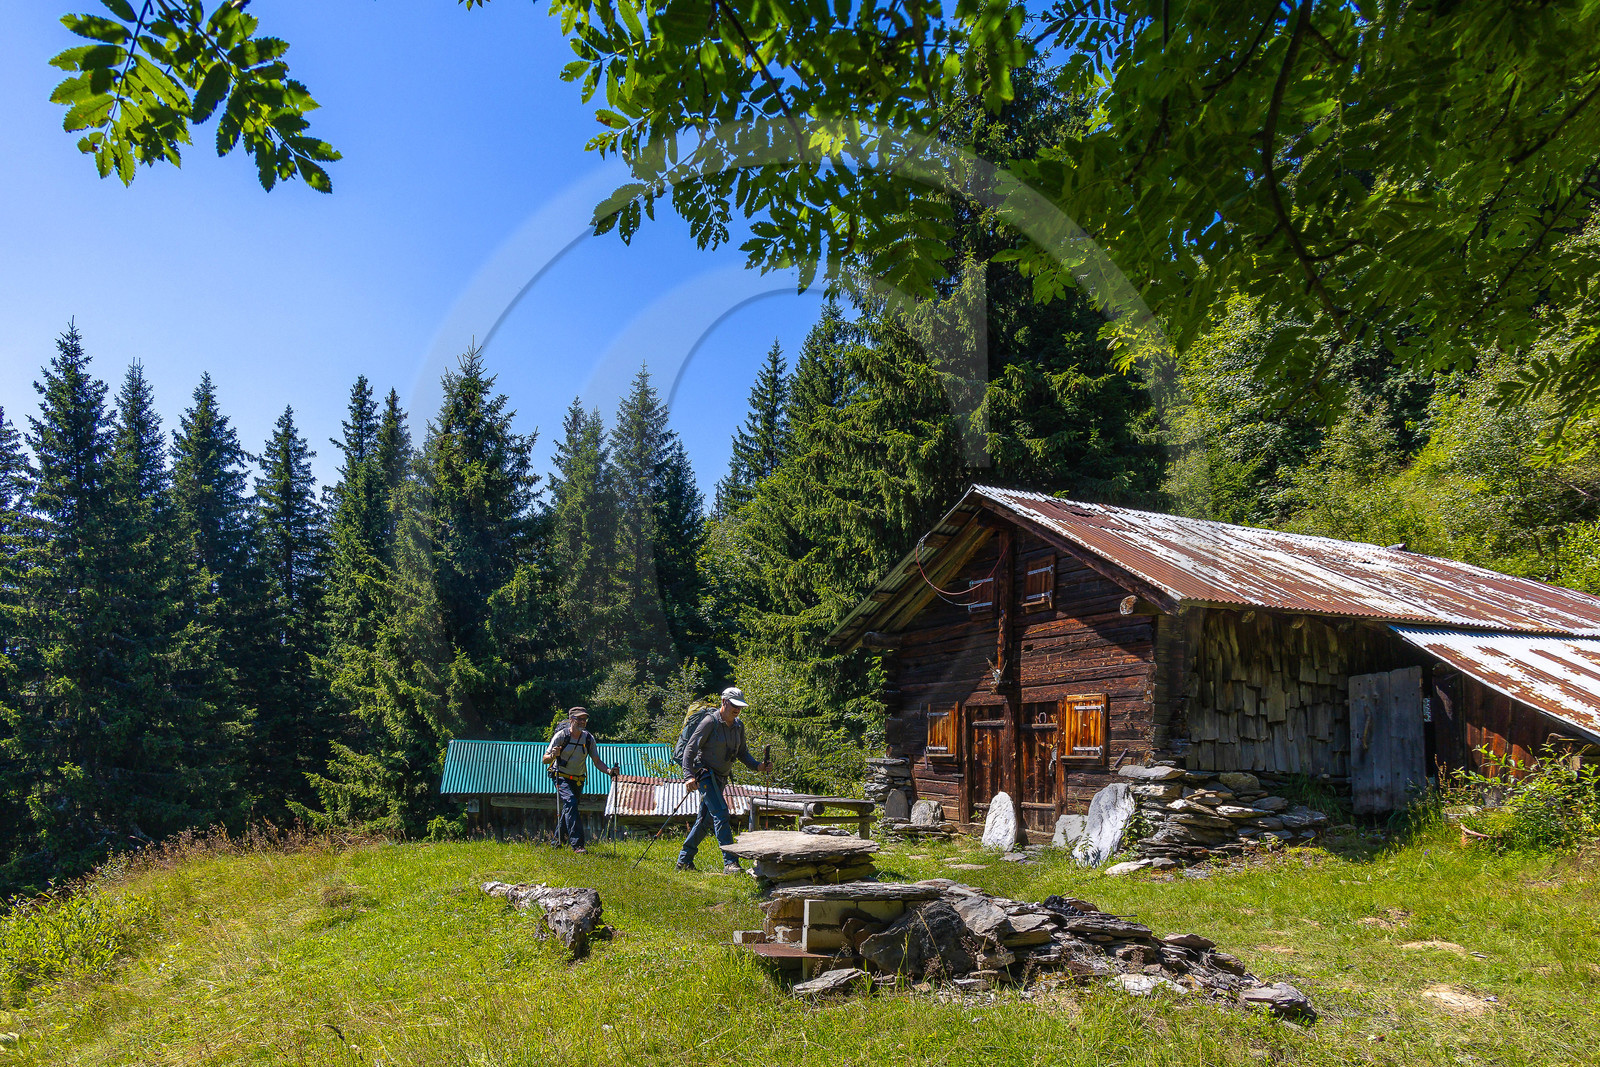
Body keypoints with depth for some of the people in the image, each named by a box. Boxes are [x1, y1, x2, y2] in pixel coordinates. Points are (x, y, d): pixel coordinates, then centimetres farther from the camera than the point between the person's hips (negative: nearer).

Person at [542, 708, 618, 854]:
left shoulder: (589, 738, 0)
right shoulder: (561, 735, -11)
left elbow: (597, 761, 3)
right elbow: (545, 760, -11)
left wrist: (609, 771, -16)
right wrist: (552, 755, -34)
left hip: (578, 780, 5)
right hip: (562, 778, -5)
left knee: (568, 810, 10)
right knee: (570, 802, -26)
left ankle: (557, 840, 35)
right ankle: (577, 844, -31)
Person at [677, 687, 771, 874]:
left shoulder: (739, 726, 7)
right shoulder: (710, 722, -14)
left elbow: (742, 753, 15)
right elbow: (690, 749, -15)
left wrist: (757, 766, -3)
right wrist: (689, 776, -25)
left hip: (721, 777, 7)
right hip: (705, 773, -7)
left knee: (706, 819, 10)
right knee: (720, 814, -18)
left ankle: (684, 860, 21)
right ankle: (730, 862, -19)